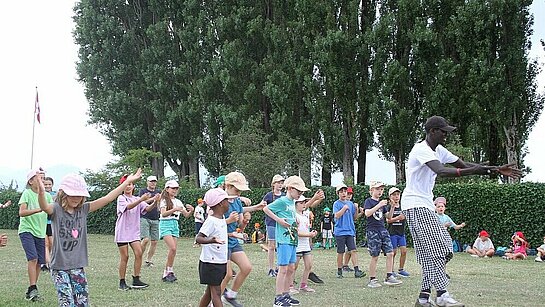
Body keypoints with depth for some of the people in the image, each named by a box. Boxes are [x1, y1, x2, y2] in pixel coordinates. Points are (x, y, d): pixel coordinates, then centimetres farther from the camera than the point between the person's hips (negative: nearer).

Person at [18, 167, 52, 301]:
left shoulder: (47, 195, 6)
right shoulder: (27, 193, -8)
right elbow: (21, 212, -20)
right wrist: (39, 210, -32)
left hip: (40, 232, 5)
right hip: (26, 230, -5)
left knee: (39, 262, 4)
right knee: (33, 258, -19)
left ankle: (31, 292, 16)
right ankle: (33, 290, -15)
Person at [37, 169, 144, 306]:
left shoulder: (83, 209, 5)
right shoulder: (56, 209, -8)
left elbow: (107, 199, 4)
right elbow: (45, 207, -31)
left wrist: (127, 182, 2)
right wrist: (41, 192, -54)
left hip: (78, 265, 4)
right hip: (59, 266, -4)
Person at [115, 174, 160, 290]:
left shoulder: (137, 199, 9)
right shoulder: (121, 198, -5)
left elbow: (147, 209, -7)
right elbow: (128, 206, -26)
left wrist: (155, 202, -28)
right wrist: (141, 199, -40)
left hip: (134, 232, 4)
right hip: (122, 232, -4)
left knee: (139, 253, -8)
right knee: (124, 257, -2)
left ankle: (136, 280, -1)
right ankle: (122, 282, 7)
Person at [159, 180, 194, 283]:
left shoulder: (178, 202, 14)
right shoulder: (164, 200, -3)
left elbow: (186, 215, 13)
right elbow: (163, 214, -19)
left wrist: (191, 211, -10)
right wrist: (175, 209, -33)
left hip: (175, 225, 6)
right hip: (165, 224, -6)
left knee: (173, 250, 1)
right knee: (172, 248, -19)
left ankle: (166, 273, 7)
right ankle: (170, 271, -8)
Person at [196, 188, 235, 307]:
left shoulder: (222, 219, 9)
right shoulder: (211, 221, -19)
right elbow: (198, 238, -27)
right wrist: (212, 240, -45)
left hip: (220, 261, 9)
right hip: (211, 262, -9)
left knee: (210, 292, 15)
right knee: (216, 292, -7)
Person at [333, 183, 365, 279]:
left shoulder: (351, 204, 12)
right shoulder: (336, 204, -2)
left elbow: (354, 217, 15)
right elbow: (336, 215, -15)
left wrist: (359, 213, -3)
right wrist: (344, 207, -18)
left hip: (350, 231, 4)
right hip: (340, 231, -4)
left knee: (353, 250, -6)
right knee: (340, 252, 2)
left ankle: (356, 271, -11)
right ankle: (339, 272, 12)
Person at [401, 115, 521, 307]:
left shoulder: (439, 151, 13)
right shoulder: (421, 150, -17)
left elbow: (464, 165, 12)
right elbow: (441, 171, -33)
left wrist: (496, 169, 2)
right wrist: (471, 171, -43)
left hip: (426, 205, 10)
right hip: (415, 204, -10)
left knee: (436, 250, 5)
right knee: (434, 249, -16)